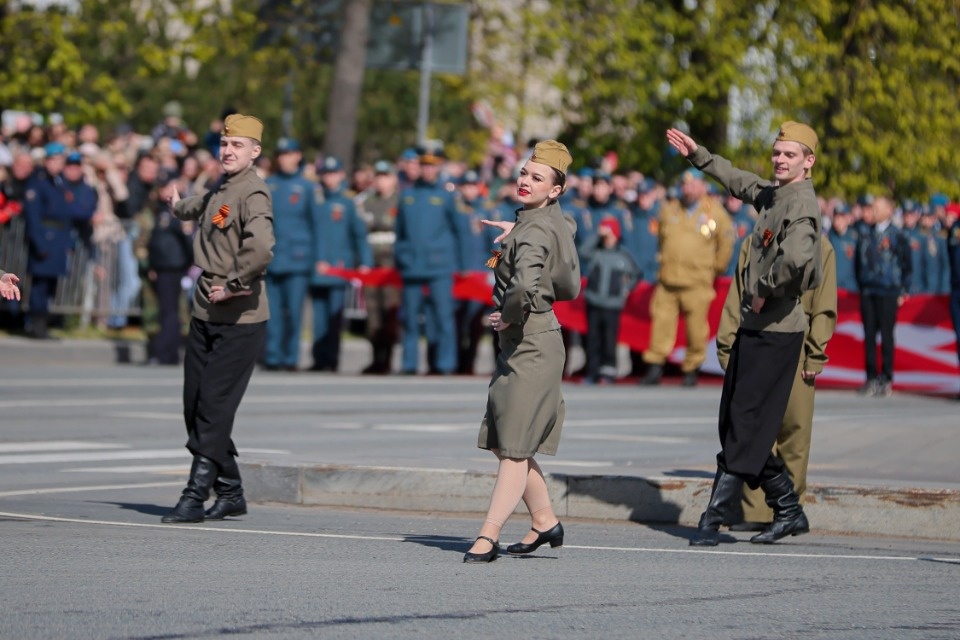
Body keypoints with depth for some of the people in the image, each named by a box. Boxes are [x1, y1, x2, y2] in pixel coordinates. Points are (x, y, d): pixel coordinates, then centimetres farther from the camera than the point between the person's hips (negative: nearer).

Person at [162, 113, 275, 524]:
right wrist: (179, 206, 62)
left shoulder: (252, 195, -14)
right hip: (205, 315, 9)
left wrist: (233, 286, -21)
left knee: (214, 408, -9)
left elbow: (260, 250, -32)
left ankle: (196, 497, -7)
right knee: (195, 406, 9)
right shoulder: (220, 191, 15)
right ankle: (230, 493, 18)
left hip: (240, 319, -9)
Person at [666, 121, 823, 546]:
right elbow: (739, 181, 36)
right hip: (752, 327, 10)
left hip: (776, 331, -10)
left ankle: (713, 520, -8)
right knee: (735, 425, 11)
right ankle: (788, 511, 19)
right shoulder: (772, 195, 14)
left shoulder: (802, 205, -15)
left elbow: (796, 258, -35)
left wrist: (766, 291, -21)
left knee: (745, 427, -8)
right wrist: (697, 155, 39)